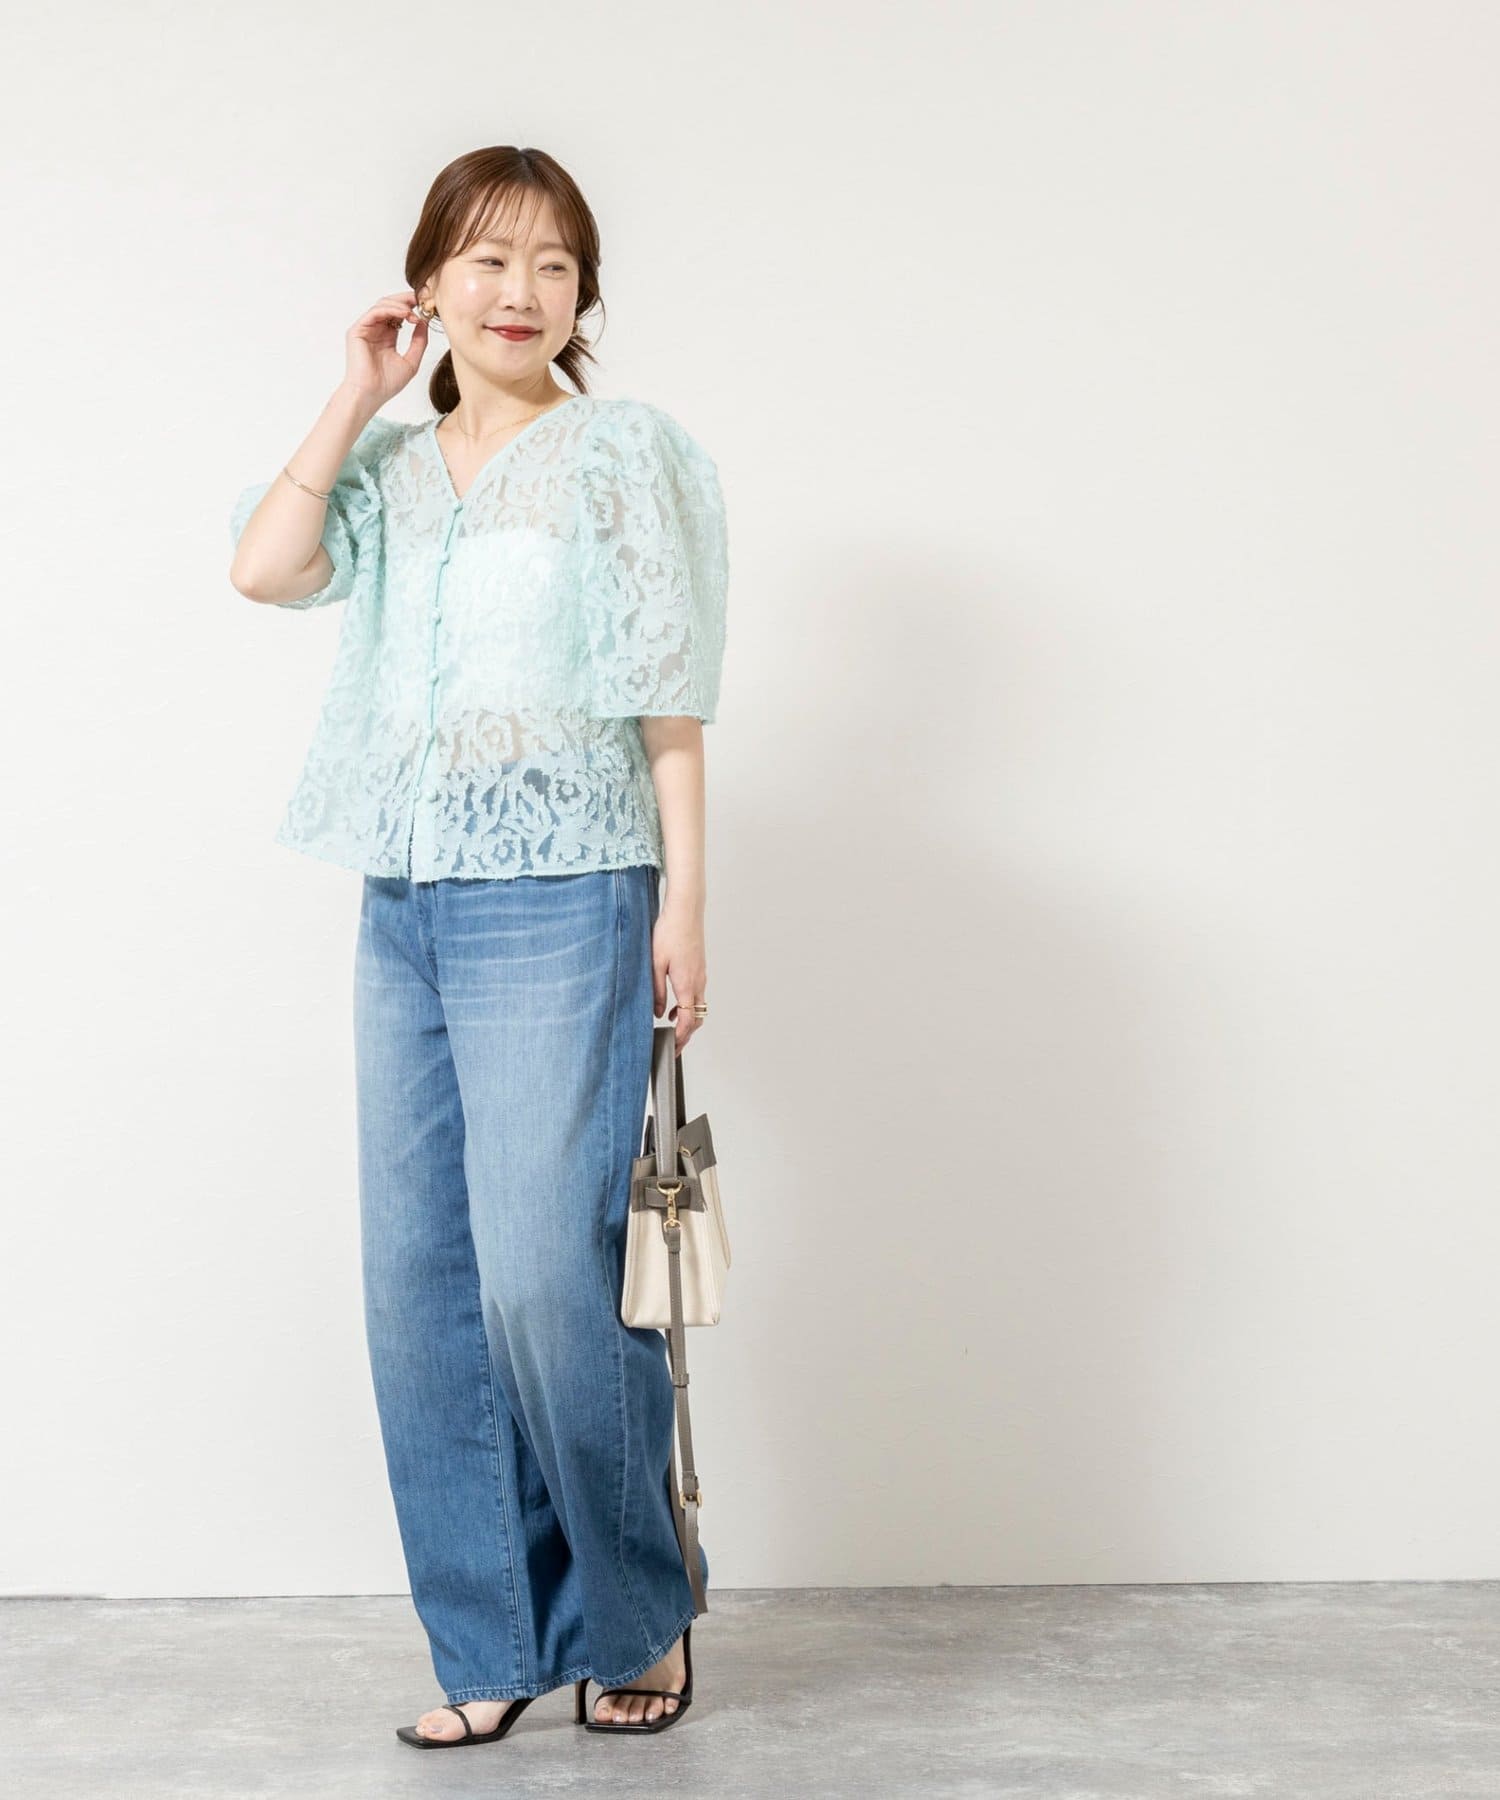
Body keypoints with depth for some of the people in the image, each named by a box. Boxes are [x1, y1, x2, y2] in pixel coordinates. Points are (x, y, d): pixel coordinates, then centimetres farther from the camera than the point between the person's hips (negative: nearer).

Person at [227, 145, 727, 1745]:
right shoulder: (390, 469, 16)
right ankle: (491, 1649, 15)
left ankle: (635, 1618, 12)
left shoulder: (621, 451, 3)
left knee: (546, 1275, -10)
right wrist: (358, 397, 5)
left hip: (560, 905, -5)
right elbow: (263, 568, -2)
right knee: (416, 1283, 4)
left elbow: (670, 694, -2)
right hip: (400, 911, 6)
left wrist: (684, 899, -8)